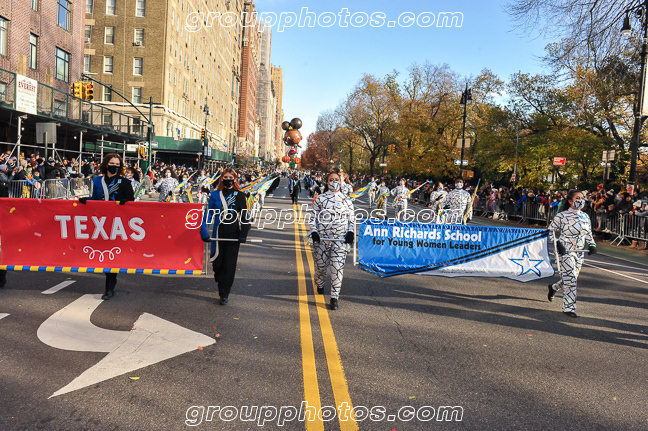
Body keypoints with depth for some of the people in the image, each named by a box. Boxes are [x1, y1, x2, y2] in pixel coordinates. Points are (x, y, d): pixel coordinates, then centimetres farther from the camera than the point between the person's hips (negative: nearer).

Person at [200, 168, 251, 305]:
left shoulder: (240, 196, 4)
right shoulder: (215, 195, 5)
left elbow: (245, 216, 2)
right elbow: (208, 214, 2)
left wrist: (243, 234, -8)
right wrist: (204, 232, -10)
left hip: (233, 234, -1)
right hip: (218, 233, 1)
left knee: (229, 264, -1)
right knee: (217, 262, 2)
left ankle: (225, 294, 9)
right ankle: (220, 282, 33)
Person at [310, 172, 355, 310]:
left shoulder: (347, 200, 13)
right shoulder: (320, 199, 7)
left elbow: (351, 219, 16)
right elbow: (314, 217, 7)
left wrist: (351, 233, 0)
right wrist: (314, 232, -7)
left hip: (340, 239, 0)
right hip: (322, 238, 0)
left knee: (337, 267, -9)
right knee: (320, 265, 6)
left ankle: (334, 297, -4)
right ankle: (319, 285, 38)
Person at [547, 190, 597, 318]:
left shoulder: (585, 217, 11)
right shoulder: (562, 216, -8)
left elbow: (589, 234, 20)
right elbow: (551, 230, -3)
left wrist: (592, 245, 4)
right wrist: (557, 243, -14)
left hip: (580, 252, 6)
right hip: (566, 251, -6)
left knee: (572, 278, 13)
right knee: (570, 279, -12)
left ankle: (553, 287, 43)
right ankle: (569, 307, -3)